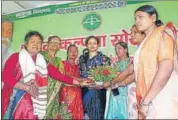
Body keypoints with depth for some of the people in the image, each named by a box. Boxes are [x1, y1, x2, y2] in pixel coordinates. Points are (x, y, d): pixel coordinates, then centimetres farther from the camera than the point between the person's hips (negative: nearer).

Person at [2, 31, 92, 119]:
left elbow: (59, 75, 5)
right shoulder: (16, 57, 0)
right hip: (15, 101, -2)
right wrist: (27, 88, -16)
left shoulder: (43, 62, 10)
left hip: (34, 103, 3)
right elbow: (6, 76, -9)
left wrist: (79, 82, -2)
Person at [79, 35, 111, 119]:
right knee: (86, 113, 5)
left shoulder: (103, 58, 3)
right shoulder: (82, 58, 12)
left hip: (97, 91, -2)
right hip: (85, 90, 3)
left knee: (96, 111, 0)